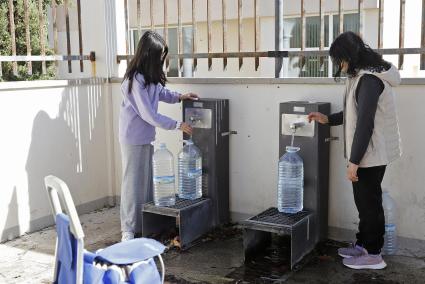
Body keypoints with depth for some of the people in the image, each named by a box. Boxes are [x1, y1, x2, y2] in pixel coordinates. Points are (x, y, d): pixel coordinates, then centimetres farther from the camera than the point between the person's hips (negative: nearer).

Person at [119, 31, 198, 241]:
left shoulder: (149, 76, 5)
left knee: (148, 181, 13)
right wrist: (177, 125, -18)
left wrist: (179, 96, 6)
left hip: (146, 137, 9)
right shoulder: (135, 80, -23)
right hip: (134, 138, -9)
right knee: (133, 183, -2)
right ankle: (128, 230, 7)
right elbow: (149, 114, -23)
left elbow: (160, 92, 24)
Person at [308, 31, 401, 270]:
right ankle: (363, 245, 31)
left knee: (369, 202, 2)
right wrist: (328, 119, 13)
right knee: (365, 200, 18)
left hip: (371, 154, -10)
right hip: (369, 153, 10)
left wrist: (354, 161, -22)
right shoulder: (366, 74, 11)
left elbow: (365, 123, -24)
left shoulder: (369, 79, -22)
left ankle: (373, 254, 15)